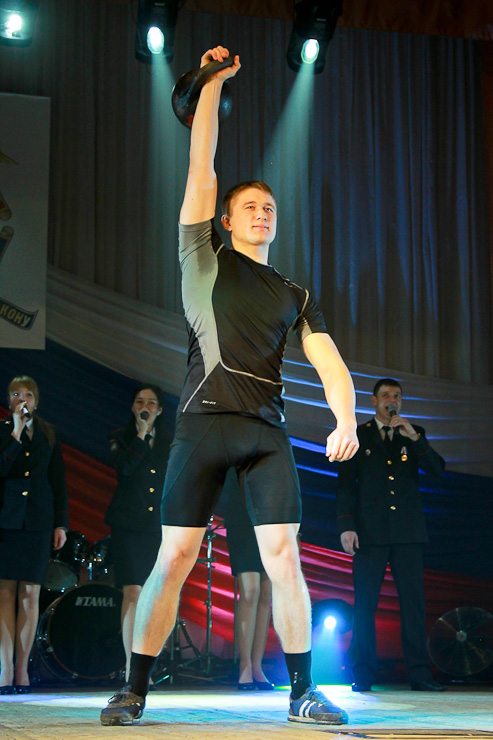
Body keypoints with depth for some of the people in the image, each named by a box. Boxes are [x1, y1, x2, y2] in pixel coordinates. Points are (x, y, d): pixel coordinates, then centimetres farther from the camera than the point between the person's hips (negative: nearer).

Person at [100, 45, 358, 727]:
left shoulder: (295, 297, 20)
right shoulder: (205, 260, 13)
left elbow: (329, 363, 9)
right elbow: (201, 166, 7)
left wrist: (346, 420, -10)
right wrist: (213, 84, 4)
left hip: (269, 430, 2)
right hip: (204, 422, -2)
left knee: (283, 559, -4)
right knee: (174, 559, -6)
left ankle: (302, 693, 4)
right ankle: (134, 692, 1)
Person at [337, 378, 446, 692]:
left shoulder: (414, 434, 15)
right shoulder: (357, 436, 10)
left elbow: (437, 469, 2)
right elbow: (346, 484, 5)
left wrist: (415, 438, -11)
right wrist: (346, 526, -6)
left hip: (407, 531, 1)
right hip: (370, 530, -1)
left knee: (414, 601, -2)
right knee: (365, 604, -4)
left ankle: (420, 674, 0)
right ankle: (363, 676, 0)